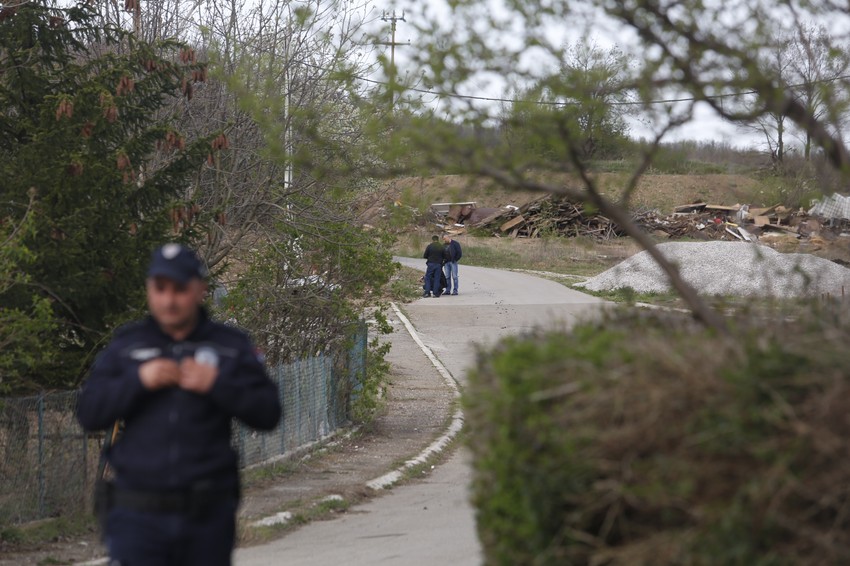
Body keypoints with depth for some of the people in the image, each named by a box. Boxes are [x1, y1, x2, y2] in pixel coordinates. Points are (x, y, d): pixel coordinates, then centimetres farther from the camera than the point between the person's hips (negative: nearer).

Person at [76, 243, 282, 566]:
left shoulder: (232, 347, 7)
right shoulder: (125, 346, 8)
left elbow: (268, 414, 1)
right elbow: (88, 414, 2)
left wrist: (218, 385, -12)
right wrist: (138, 381, -11)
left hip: (208, 516, 1)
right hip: (137, 515, -1)